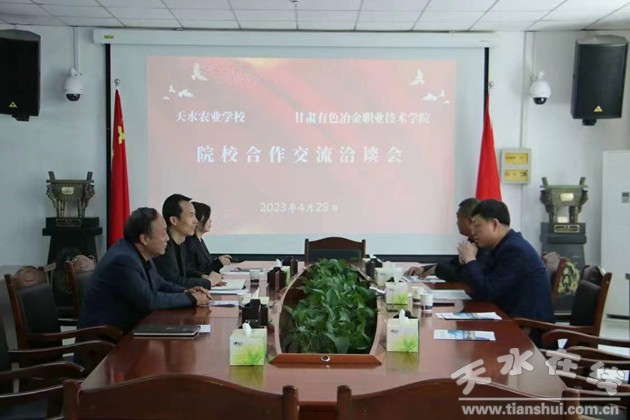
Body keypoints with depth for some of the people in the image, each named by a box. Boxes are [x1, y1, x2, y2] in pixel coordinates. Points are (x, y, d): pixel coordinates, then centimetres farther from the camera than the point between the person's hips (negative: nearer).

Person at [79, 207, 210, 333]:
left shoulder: (140, 255, 3)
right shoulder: (123, 260, -23)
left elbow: (159, 284, 17)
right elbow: (149, 301, -21)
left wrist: (186, 292, -1)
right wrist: (191, 298, -13)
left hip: (128, 328, 8)